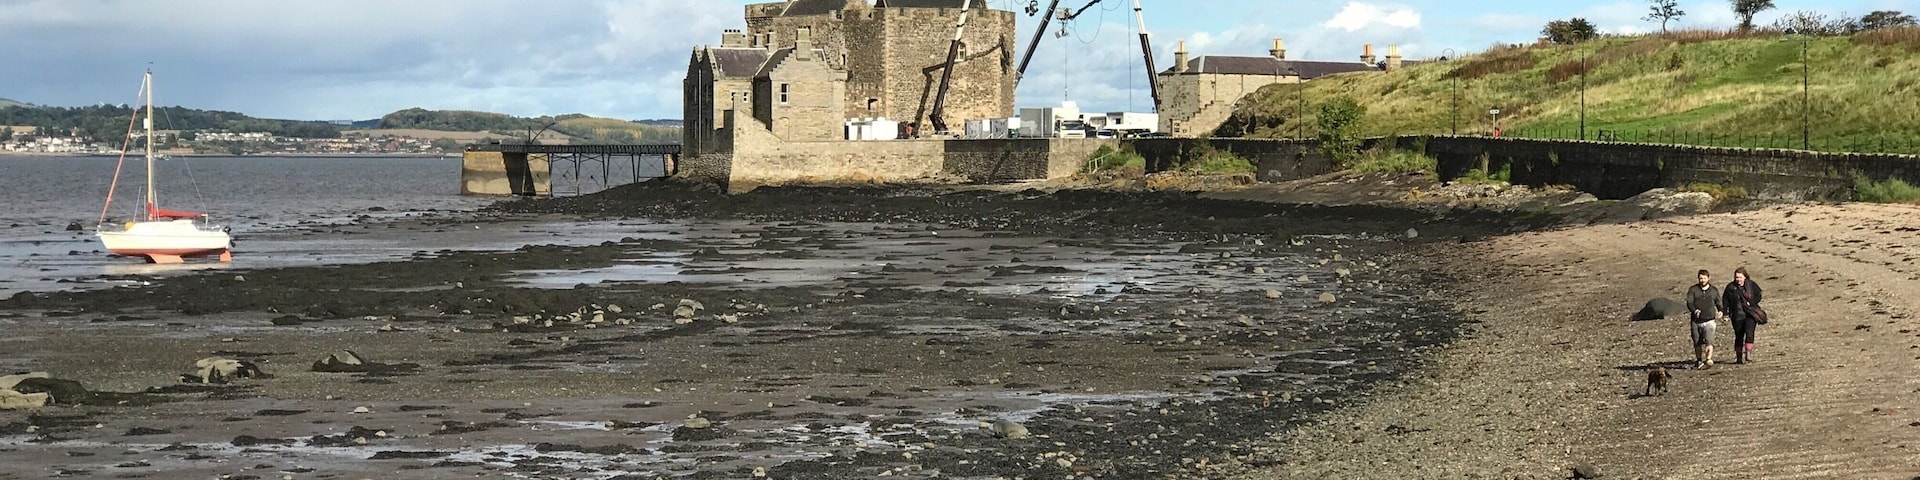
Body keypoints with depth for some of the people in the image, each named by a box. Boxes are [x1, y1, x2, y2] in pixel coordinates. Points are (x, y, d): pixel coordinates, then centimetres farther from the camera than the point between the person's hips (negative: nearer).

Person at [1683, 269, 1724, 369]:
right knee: (1697, 343, 11)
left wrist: (1720, 311, -4)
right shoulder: (1693, 289, 4)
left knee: (1709, 341, -19)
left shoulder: (1714, 290, 9)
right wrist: (1694, 310, -28)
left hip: (1709, 320, -1)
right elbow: (1689, 302, -7)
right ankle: (1698, 361, 26)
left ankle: (1709, 360, -30)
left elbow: (1719, 303, 18)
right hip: (1696, 321, 1)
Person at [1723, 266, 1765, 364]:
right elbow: (1725, 302, 5)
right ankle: (1739, 357, 16)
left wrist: (1751, 303, -10)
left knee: (1749, 332, -19)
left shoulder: (1751, 285, 2)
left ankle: (1748, 353, -21)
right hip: (1737, 316, 1)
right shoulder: (1731, 287, 1)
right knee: (1739, 336, 6)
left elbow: (1758, 296, 7)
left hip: (1750, 314, -1)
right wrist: (1726, 315, 0)